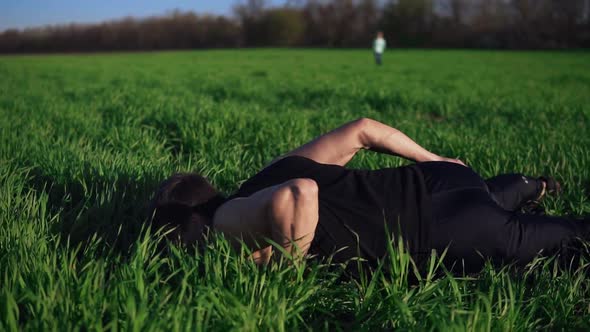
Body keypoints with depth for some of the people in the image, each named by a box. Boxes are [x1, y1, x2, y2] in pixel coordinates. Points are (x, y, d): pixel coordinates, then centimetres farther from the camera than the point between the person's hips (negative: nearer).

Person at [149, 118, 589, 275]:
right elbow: (361, 129, 9)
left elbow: (300, 194, -41)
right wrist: (433, 160, 21)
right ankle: (530, 187, 61)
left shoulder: (229, 219, -17)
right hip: (438, 176, 8)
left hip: (446, 228, -7)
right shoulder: (275, 171, 6)